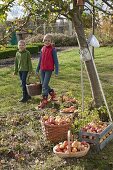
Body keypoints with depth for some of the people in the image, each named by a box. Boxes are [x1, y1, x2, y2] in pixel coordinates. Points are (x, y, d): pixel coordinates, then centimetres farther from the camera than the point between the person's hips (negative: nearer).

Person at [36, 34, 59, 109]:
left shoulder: (53, 49, -7)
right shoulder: (43, 49, 9)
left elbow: (55, 60, -7)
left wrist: (56, 71, -11)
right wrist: (37, 69, 19)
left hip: (49, 69, -6)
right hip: (42, 69, 6)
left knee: (45, 85, -10)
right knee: (43, 84, 12)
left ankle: (44, 100, -4)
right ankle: (52, 93, 35)